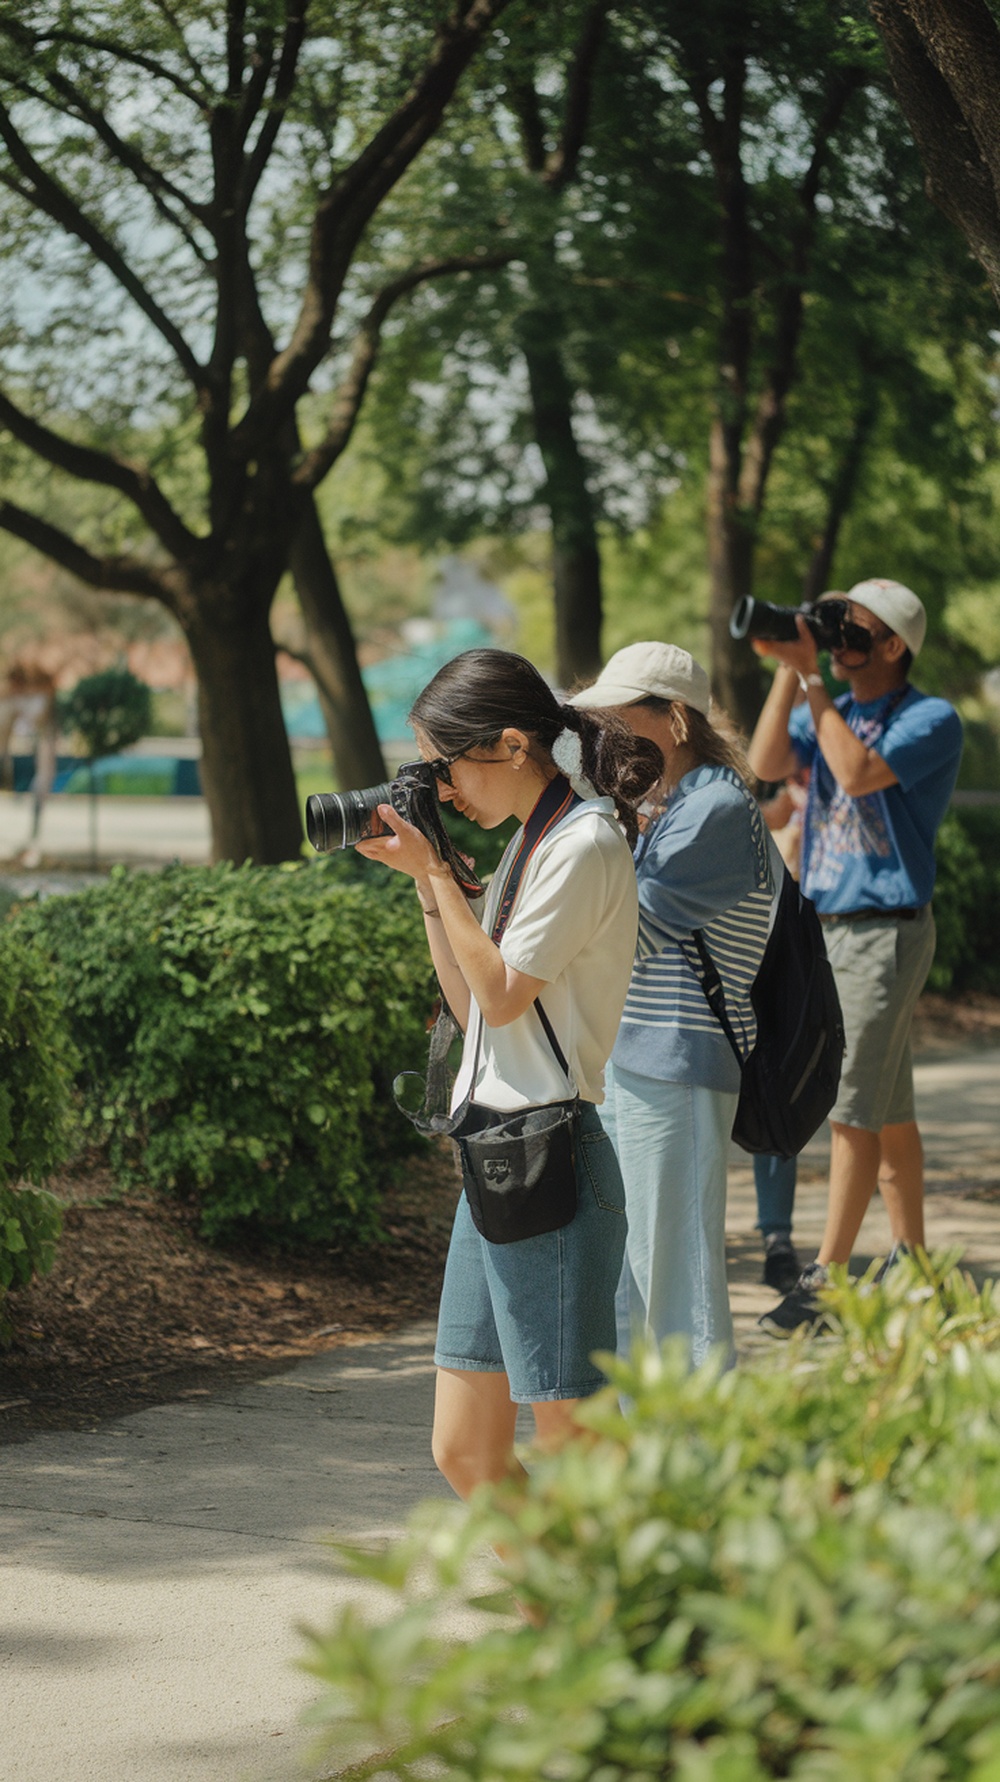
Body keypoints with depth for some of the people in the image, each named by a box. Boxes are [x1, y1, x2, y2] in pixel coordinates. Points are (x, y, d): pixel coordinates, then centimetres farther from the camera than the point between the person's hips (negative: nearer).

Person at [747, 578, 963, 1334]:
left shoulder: (932, 719, -9)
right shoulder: (829, 709, 13)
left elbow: (859, 772, -24)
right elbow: (767, 763, -3)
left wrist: (811, 678, -18)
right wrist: (788, 671, -8)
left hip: (886, 931, -7)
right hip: (825, 926, 7)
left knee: (854, 1109, -9)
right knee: (887, 1109, 12)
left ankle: (826, 1281, -7)